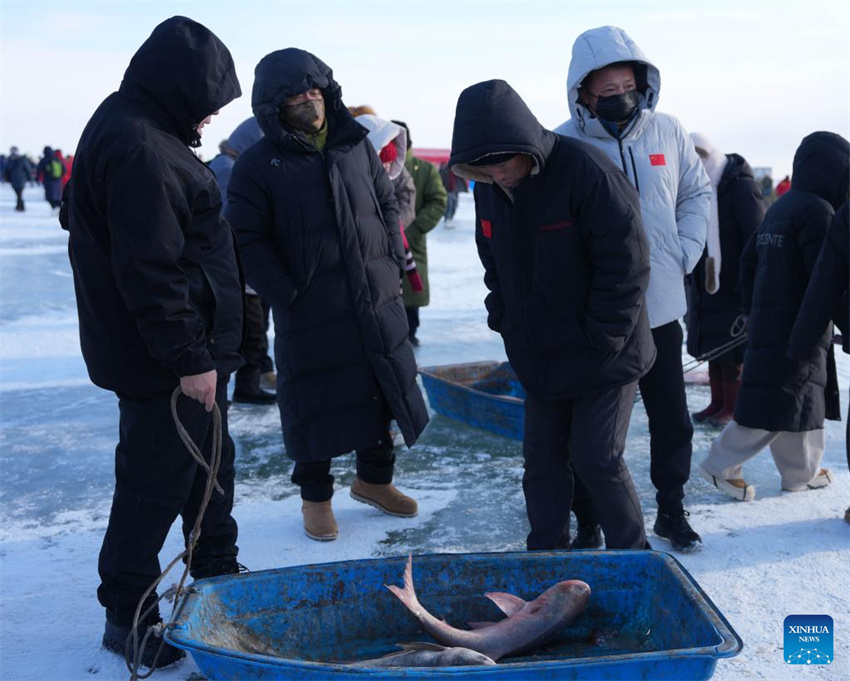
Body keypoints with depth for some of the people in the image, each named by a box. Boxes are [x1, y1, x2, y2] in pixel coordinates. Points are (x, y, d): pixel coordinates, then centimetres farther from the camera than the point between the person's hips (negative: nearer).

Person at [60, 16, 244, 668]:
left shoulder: (140, 131, 12)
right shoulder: (140, 151, -23)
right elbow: (149, 272, -27)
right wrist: (188, 358, -23)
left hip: (191, 347, 11)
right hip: (165, 359, -11)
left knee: (209, 461, 22)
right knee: (156, 480, 1)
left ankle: (219, 575, 40)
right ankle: (126, 613, 18)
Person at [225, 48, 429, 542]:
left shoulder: (357, 147, 8)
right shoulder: (259, 165, -7)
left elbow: (388, 204, 16)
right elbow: (246, 239, -8)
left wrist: (394, 263, 6)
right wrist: (285, 293, -15)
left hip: (379, 302, 5)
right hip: (310, 313, -5)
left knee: (386, 390, 14)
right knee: (314, 404, 5)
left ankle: (374, 479, 35)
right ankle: (316, 497, 26)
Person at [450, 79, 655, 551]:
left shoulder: (585, 171, -22)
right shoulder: (487, 188, 0)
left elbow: (626, 263, -20)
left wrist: (599, 342, -18)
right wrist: (503, 321, 5)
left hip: (603, 356, -6)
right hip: (540, 358, 6)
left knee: (597, 458, -2)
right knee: (542, 458, 10)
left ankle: (631, 555, 19)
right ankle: (546, 553, 26)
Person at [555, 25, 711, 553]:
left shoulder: (667, 132, -1)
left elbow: (698, 194, 12)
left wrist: (685, 252, 2)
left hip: (660, 310, 3)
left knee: (672, 419, 14)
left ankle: (672, 510, 34)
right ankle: (588, 524, 24)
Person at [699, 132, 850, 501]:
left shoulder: (780, 207, 15)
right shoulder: (817, 211, -14)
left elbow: (748, 260, 17)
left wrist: (753, 308, 21)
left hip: (766, 322, 10)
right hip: (797, 329, -10)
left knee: (804, 400, 17)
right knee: (777, 403, -3)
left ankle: (801, 472, 24)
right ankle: (722, 466, 1)